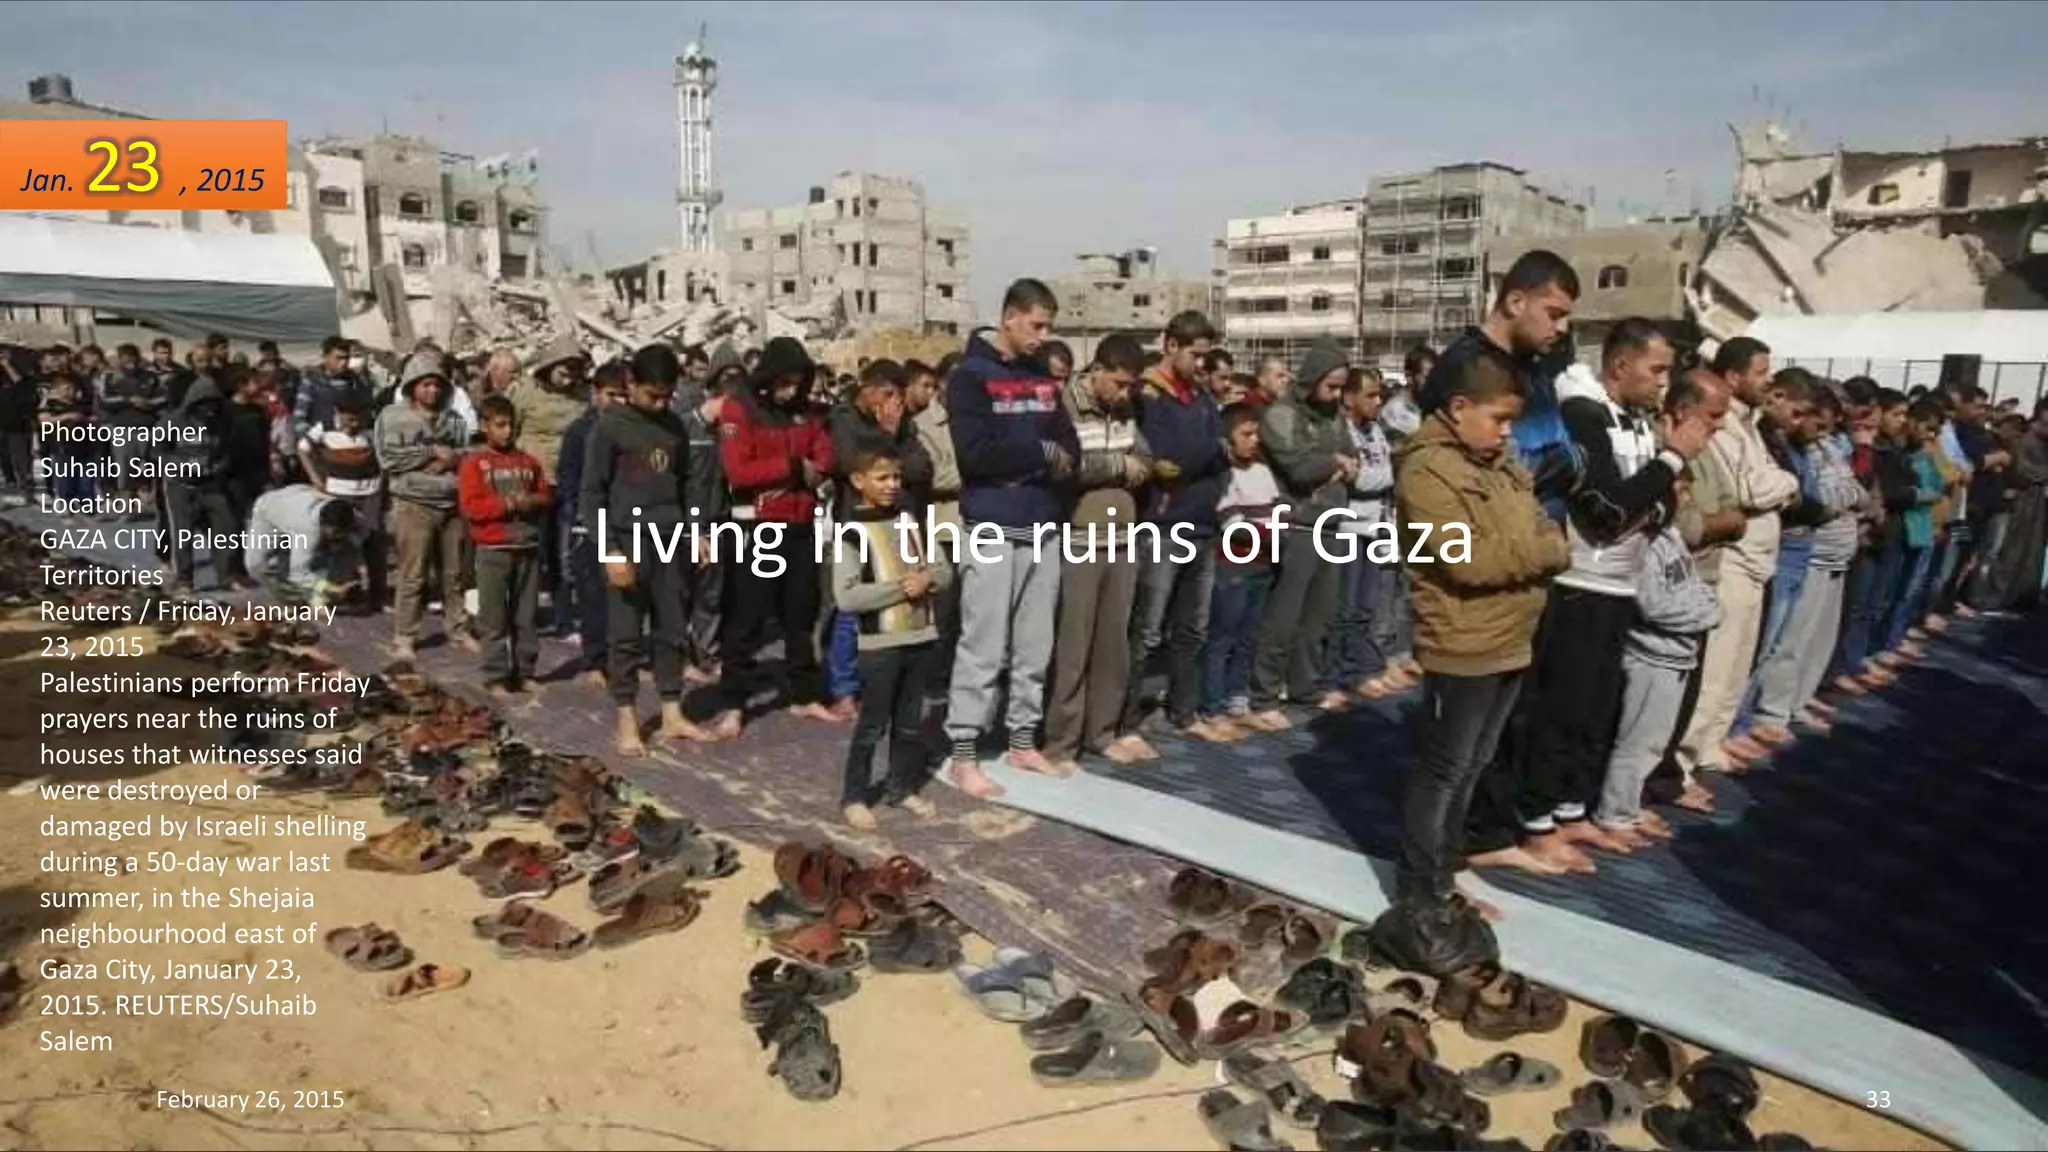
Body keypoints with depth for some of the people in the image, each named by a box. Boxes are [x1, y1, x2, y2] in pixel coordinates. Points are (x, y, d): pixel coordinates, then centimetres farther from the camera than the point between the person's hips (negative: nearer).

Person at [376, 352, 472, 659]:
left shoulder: (453, 419, 13)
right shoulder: (392, 415, 1)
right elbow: (388, 458, -11)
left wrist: (452, 459, -12)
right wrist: (434, 451, -10)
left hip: (453, 505, 4)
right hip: (414, 506, -4)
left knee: (454, 574, 13)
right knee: (412, 577, -1)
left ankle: (458, 629, 24)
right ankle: (403, 637, 8)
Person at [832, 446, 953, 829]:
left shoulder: (912, 520, 7)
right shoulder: (852, 530, -9)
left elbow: (944, 569, 10)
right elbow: (846, 596, -17)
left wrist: (927, 579, -13)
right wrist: (899, 587, -20)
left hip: (921, 637, 5)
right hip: (878, 643, -5)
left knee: (911, 721, 14)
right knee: (873, 724, 2)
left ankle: (901, 787, 28)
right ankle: (854, 796, 15)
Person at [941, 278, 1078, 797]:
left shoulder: (1043, 378, 14)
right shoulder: (971, 376, -5)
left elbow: (1071, 451, 8)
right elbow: (977, 452, -18)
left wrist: (1022, 468, -12)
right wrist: (1041, 453, -10)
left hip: (1044, 527, 6)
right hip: (994, 530, -6)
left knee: (1035, 647, 12)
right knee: (983, 649, -3)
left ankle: (1023, 741, 24)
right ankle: (962, 755, 5)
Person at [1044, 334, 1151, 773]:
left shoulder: (1127, 409, 11)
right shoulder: (1065, 407, -9)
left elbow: (1145, 462, 12)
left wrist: (1133, 470, -11)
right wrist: (1117, 463, -11)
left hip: (1124, 541, 7)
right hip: (1079, 544, -6)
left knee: (1114, 643, 12)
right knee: (1073, 648, -3)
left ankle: (1102, 732, 24)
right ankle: (1061, 744, 6)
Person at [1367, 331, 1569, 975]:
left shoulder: (1499, 460, 13)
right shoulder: (1427, 470, -16)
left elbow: (1535, 527, 17)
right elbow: (1469, 559, -24)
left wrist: (1546, 546, -6)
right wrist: (1548, 551, -12)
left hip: (1510, 643, 9)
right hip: (1463, 647, -9)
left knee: (1470, 769, 17)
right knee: (1441, 774, -1)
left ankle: (1440, 878, 31)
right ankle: (1418, 909, 8)